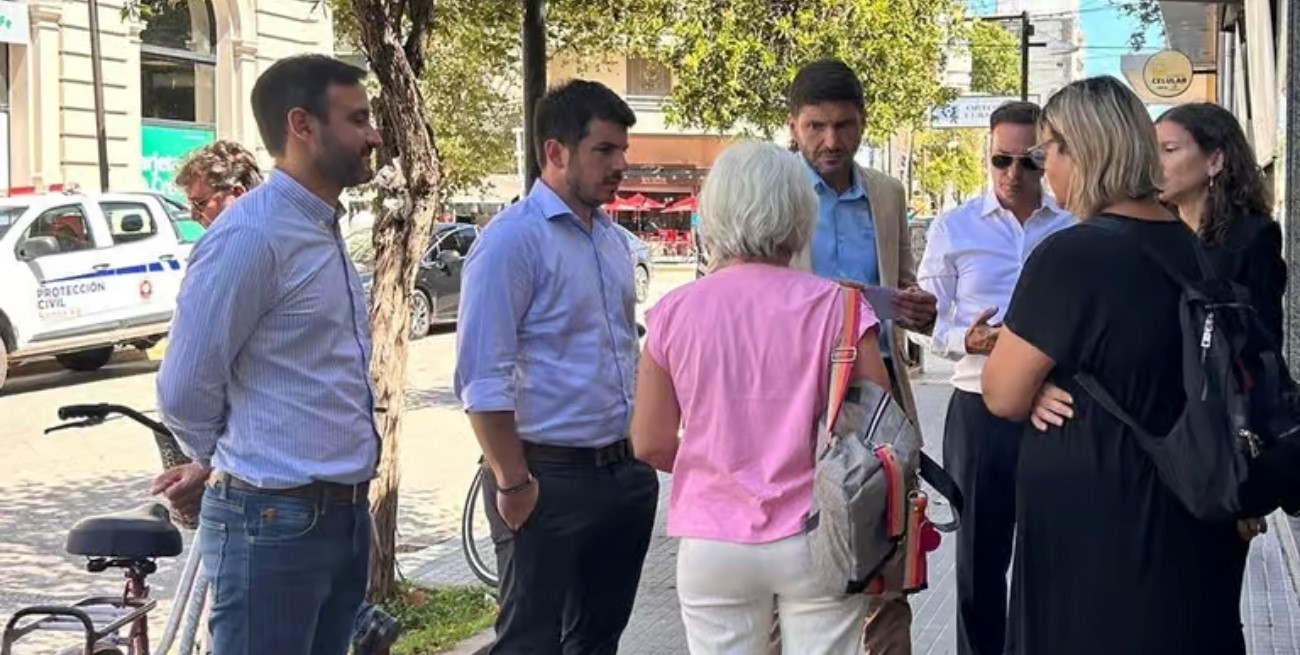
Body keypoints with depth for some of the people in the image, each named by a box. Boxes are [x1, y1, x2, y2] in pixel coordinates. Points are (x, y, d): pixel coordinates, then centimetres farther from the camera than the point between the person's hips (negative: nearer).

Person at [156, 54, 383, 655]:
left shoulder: (323, 230, 13)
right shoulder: (252, 233, -16)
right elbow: (185, 389, -14)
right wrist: (233, 464, 3)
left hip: (345, 514, 9)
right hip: (275, 521, -8)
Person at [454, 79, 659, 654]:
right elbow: (482, 379, -18)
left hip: (623, 472, 8)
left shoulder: (612, 238, 11)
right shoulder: (513, 239, -14)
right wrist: (513, 483, -18)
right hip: (551, 479, -8)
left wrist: (640, 456, 16)